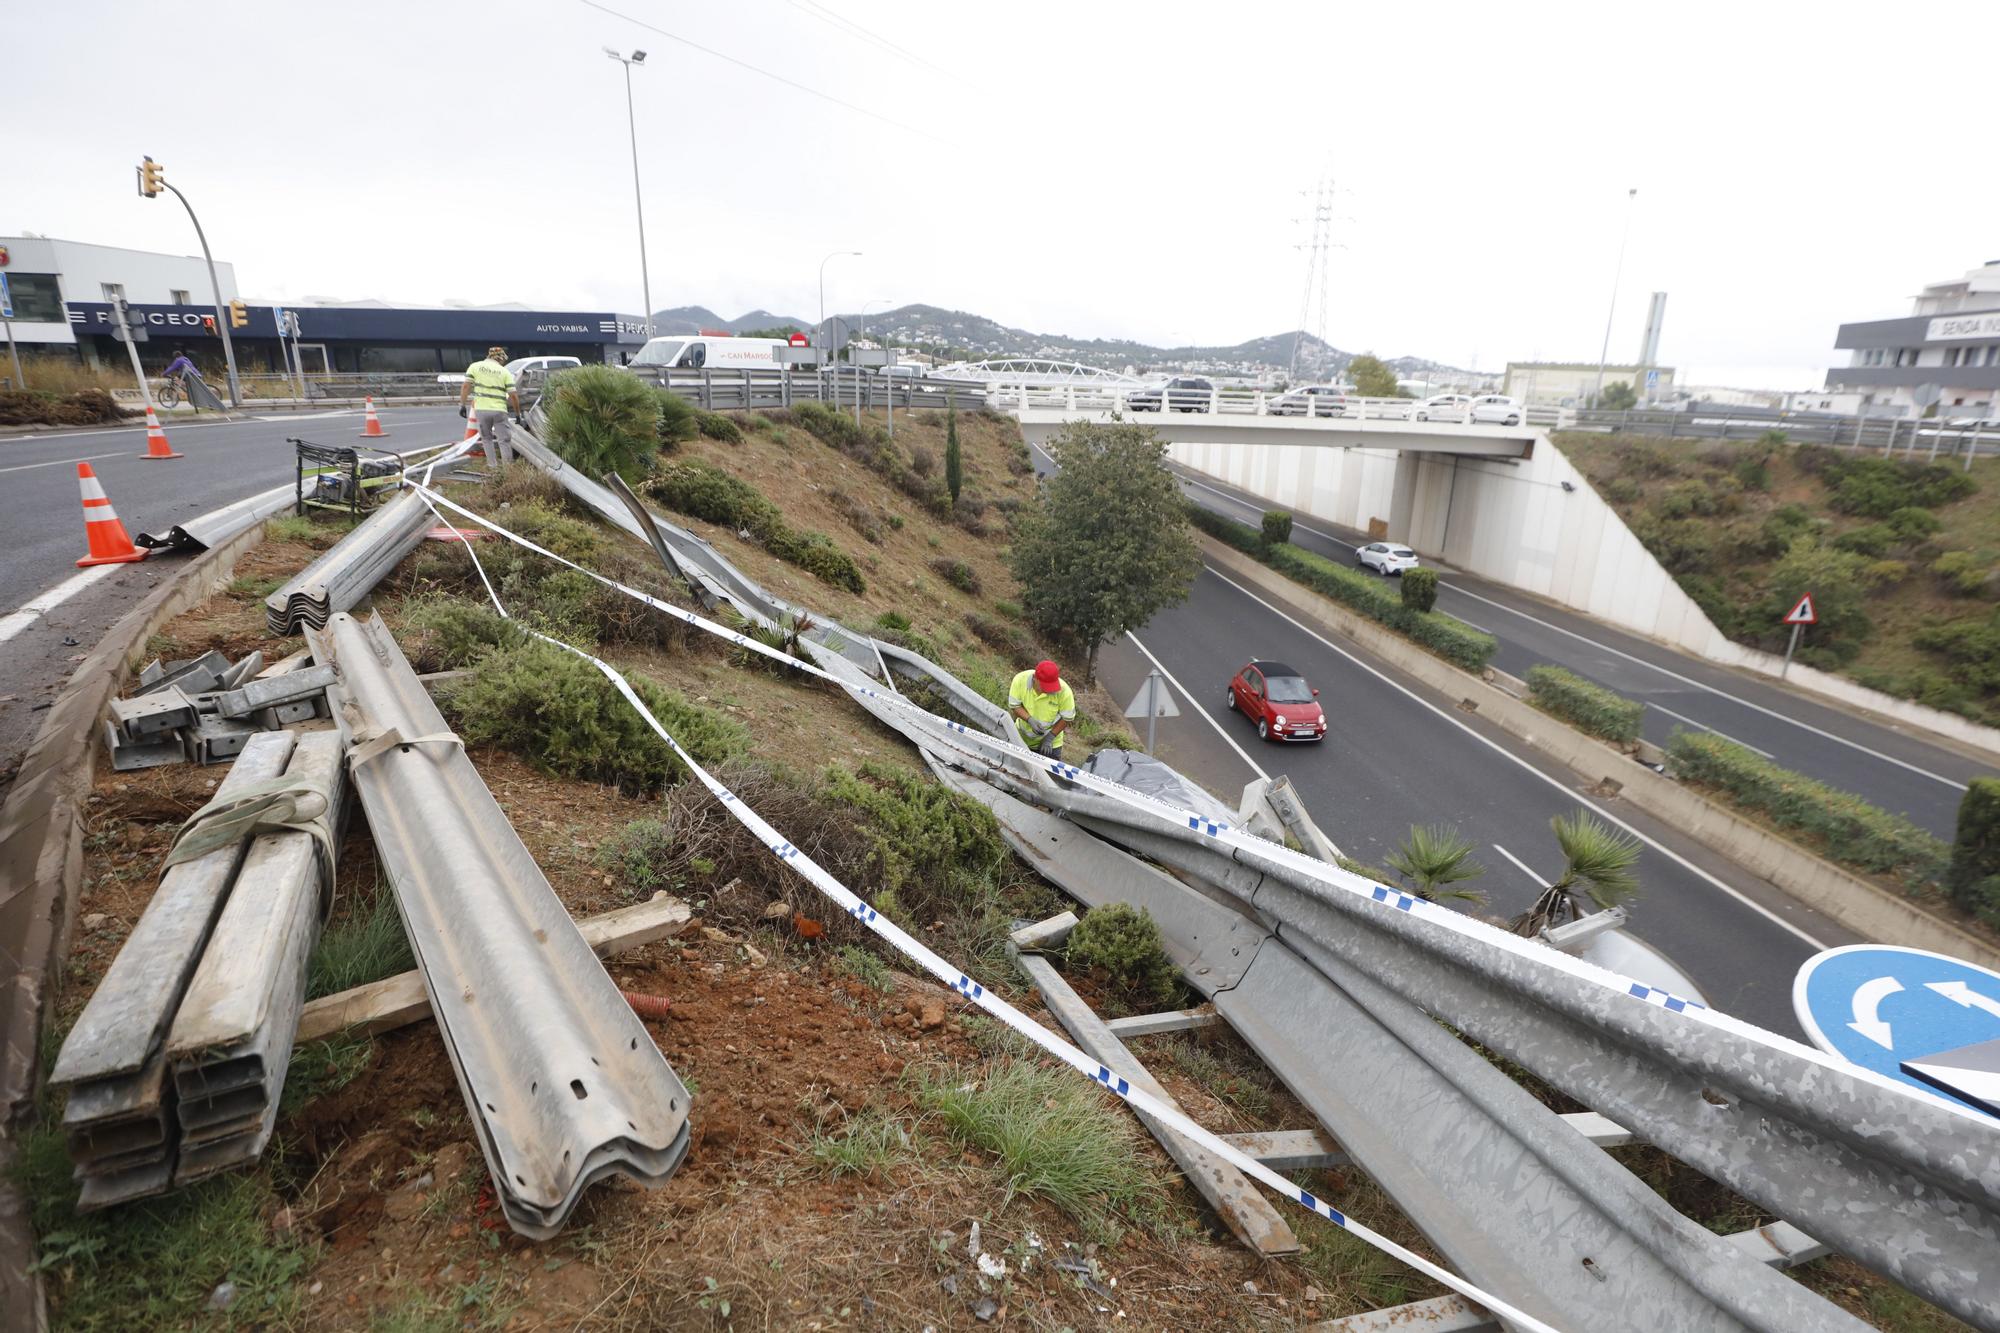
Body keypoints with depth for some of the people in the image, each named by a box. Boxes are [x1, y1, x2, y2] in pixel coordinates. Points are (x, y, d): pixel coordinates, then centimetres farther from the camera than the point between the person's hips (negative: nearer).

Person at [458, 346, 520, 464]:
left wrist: (462, 404, 5)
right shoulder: (505, 372, 6)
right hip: (499, 410, -2)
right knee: (504, 441, 5)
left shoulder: (475, 366, 9)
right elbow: (513, 396, 2)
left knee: (486, 439, 17)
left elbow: (466, 386, 1)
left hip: (481, 409, 2)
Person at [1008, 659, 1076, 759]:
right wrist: (1030, 720, -29)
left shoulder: (1064, 691, -30)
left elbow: (1067, 718, -16)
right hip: (1022, 737, 2)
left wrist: (1050, 737, -16)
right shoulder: (1020, 680, -26)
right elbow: (1014, 705, -13)